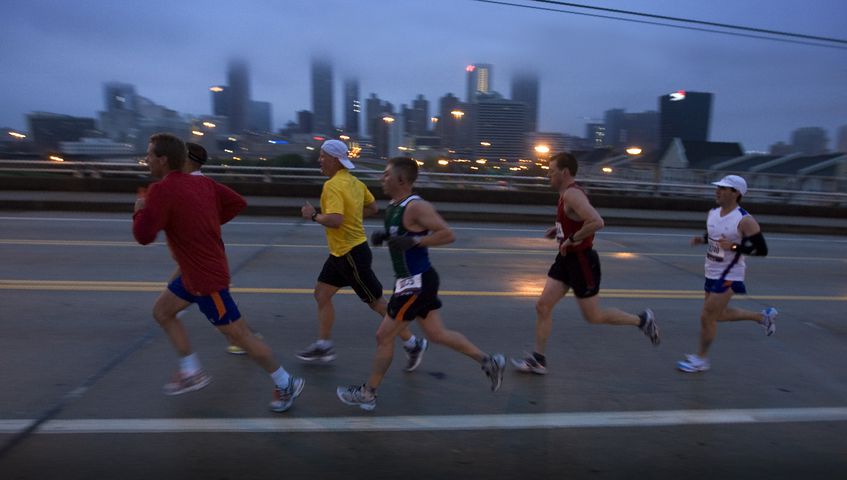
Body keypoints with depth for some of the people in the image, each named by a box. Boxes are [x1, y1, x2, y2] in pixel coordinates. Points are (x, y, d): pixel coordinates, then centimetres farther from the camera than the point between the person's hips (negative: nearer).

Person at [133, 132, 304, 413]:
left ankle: (286, 384, 13)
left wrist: (140, 210, -3)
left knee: (238, 335, 0)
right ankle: (192, 373, 29)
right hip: (197, 270, 10)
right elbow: (238, 203, 9)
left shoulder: (161, 190, -20)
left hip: (206, 277, -10)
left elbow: (144, 235, -24)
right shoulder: (202, 182, 4)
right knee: (162, 311, 22)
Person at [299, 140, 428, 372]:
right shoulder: (355, 182, 7)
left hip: (351, 254, -10)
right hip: (341, 253, 10)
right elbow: (373, 207, 17)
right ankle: (323, 346, 26)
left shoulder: (333, 186, -20)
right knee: (322, 294, 15)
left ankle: (413, 344, 13)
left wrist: (313, 215, -15)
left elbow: (335, 220, -32)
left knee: (377, 302, 1)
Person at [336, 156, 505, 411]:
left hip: (417, 283, -10)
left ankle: (367, 394, 21)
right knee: (437, 334, 17)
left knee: (384, 336, 3)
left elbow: (448, 234, -23)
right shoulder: (393, 205, 9)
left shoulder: (416, 207, -20)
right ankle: (489, 361, 27)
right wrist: (383, 236, 3)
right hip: (417, 280, 10)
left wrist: (414, 242, -28)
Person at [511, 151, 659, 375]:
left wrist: (571, 239, -24)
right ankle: (538, 360, 13)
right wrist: (559, 230, 11)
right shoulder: (568, 193, 10)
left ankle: (642, 320, 26)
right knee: (542, 306, 5)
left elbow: (597, 222, -34)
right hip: (566, 259, 10)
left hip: (582, 260, -10)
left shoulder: (572, 194, -21)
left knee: (593, 316, 5)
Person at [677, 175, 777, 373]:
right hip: (712, 273, 8)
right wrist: (700, 239, -2)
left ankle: (701, 359, 16)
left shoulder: (745, 220, -20)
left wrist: (734, 247, -28)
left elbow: (762, 250, -18)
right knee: (719, 314, 21)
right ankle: (763, 316, 42)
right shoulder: (712, 213, 1)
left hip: (729, 276, -8)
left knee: (707, 316, -3)